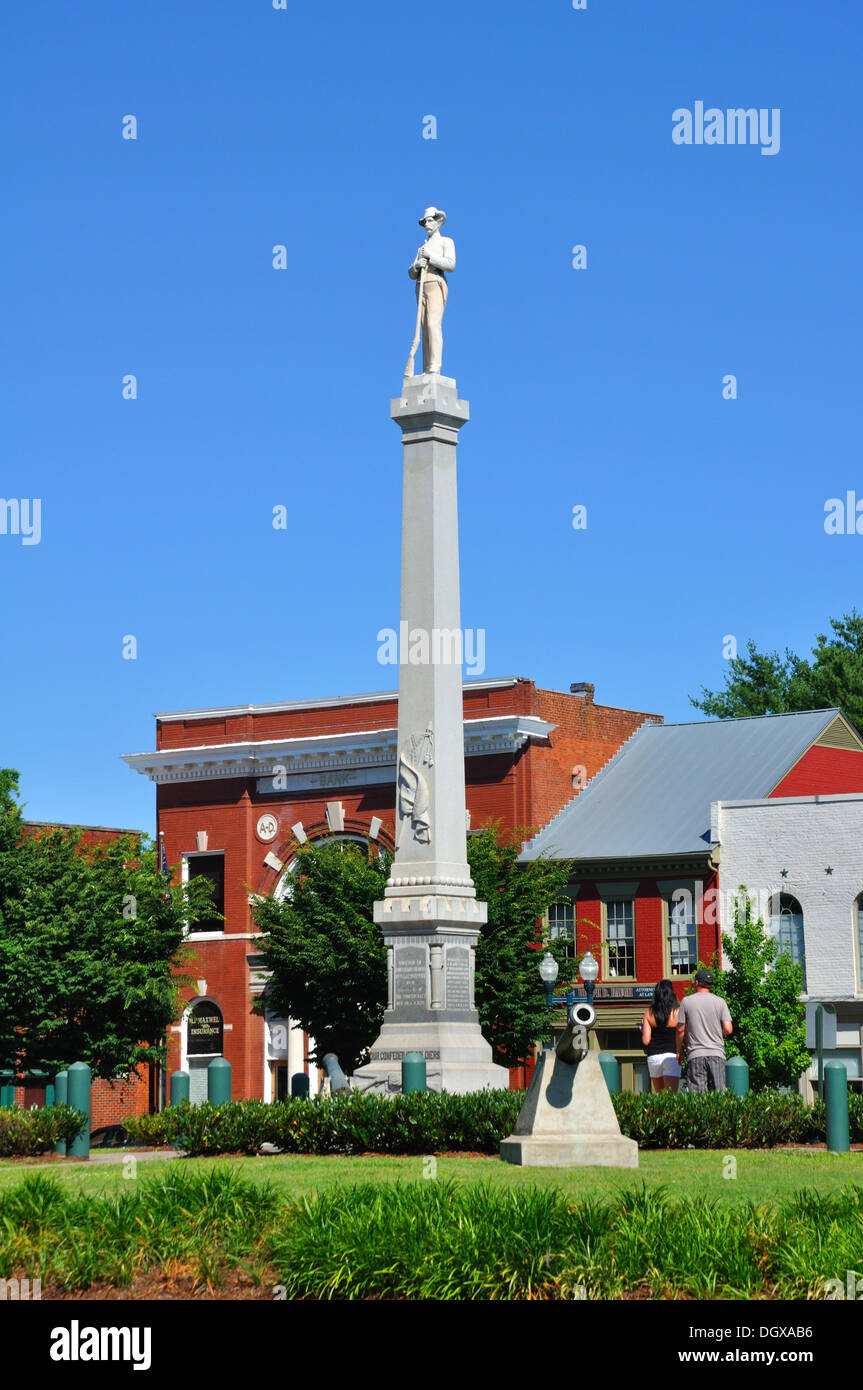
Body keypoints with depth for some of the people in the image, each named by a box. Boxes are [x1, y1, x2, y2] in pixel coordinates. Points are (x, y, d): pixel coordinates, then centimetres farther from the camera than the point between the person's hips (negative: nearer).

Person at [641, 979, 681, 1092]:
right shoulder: (677, 1013, -4)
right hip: (671, 1056, -2)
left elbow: (646, 1041, -2)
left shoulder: (648, 1014, 2)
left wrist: (642, 1030, 17)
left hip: (653, 1057, 3)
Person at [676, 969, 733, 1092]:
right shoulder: (720, 1002, 3)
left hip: (695, 1054, -1)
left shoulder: (686, 1001, 2)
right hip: (717, 1054, 1)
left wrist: (679, 1050, 17)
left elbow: (680, 1030, 3)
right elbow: (728, 1030, -4)